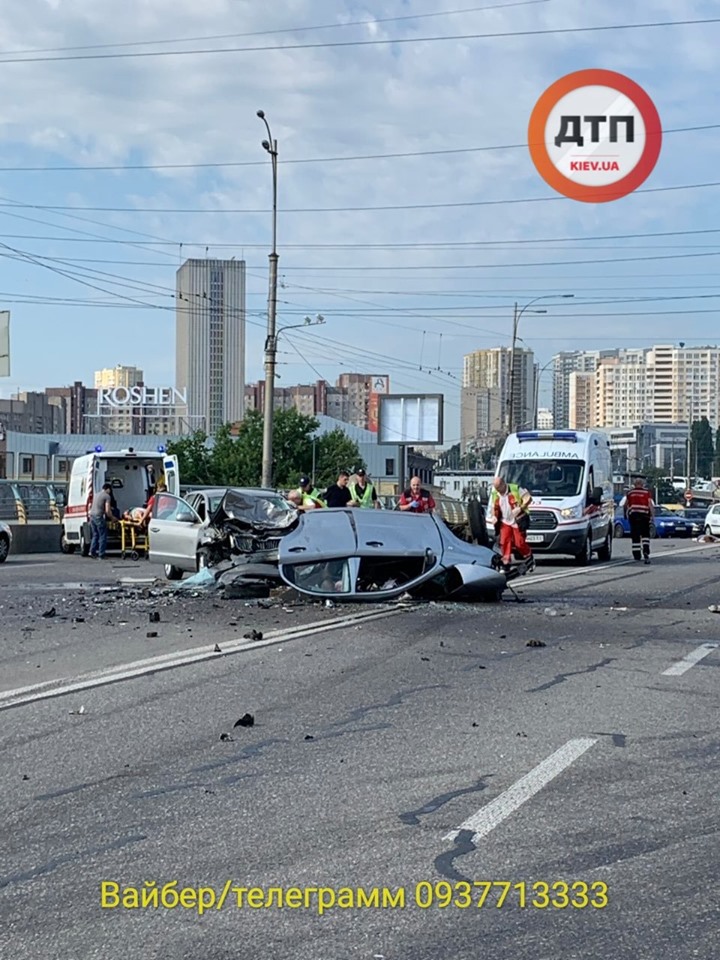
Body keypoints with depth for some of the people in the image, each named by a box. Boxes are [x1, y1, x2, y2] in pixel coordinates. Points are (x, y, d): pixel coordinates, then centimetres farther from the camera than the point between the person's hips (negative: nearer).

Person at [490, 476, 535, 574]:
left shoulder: (515, 489, -12)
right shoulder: (495, 494, 5)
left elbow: (528, 498, -9)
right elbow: (495, 509, 19)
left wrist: (521, 509, -20)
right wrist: (496, 520, 8)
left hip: (517, 521, -5)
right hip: (505, 522, 5)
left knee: (519, 543, -5)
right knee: (504, 542, -6)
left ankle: (530, 559, 20)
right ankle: (506, 564, 0)